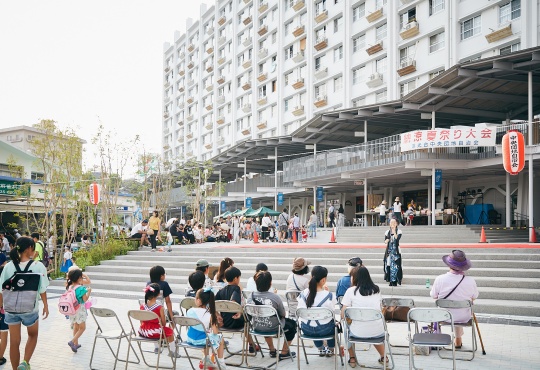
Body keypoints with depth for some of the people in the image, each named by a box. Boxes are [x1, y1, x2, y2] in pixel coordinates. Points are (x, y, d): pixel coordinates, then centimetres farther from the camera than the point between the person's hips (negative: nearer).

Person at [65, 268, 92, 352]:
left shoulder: (70, 287, 1)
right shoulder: (81, 288, -20)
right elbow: (85, 299, -19)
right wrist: (89, 291, -6)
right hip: (80, 310, -7)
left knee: (76, 327, 20)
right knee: (82, 328, 4)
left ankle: (76, 343, 26)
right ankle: (72, 341, -9)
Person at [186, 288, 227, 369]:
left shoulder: (189, 311, -13)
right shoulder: (210, 315, -23)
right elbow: (215, 332, -20)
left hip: (190, 339, 4)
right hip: (202, 340, -4)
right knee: (220, 337, 24)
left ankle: (207, 361, 51)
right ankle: (221, 364, 28)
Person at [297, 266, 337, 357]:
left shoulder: (303, 294, -13)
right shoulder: (329, 296, -21)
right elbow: (332, 311, -5)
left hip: (306, 330, 2)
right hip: (324, 330, -2)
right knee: (334, 323, 33)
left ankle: (321, 349, 52)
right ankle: (330, 350, 48)